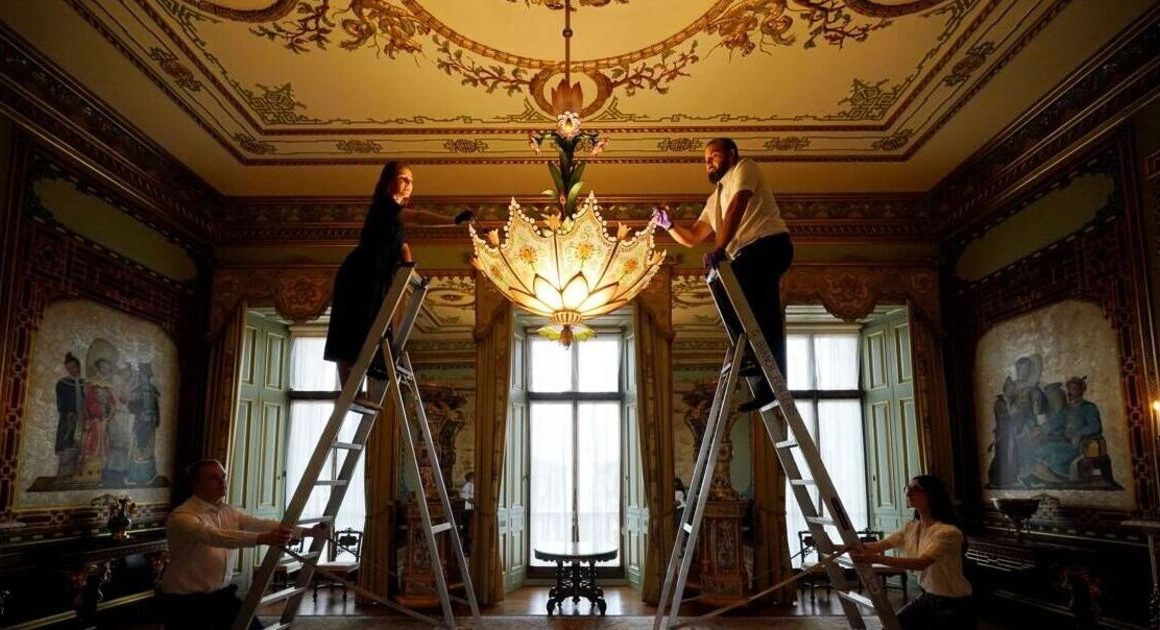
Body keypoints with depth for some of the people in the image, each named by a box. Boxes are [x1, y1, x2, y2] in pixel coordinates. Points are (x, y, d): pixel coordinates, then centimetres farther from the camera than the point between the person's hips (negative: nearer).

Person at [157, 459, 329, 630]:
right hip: (184, 600, -6)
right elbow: (218, 537, -36)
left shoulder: (229, 512, 4)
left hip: (220, 593, 6)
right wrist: (263, 539, -49)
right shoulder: (182, 517, -20)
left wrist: (308, 531, -15)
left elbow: (263, 524, -5)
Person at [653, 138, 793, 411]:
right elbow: (691, 238, 27)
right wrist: (668, 225, 8)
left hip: (768, 244, -9)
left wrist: (719, 249, -22)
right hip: (749, 255, 9)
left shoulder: (744, 167, 6)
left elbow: (737, 207, -12)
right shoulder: (714, 199, 29)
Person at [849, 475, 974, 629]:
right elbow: (878, 545, -6)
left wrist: (875, 558, -46)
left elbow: (921, 563, -36)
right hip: (927, 597, 7)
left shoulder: (948, 532, -25)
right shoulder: (911, 528, 0)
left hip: (954, 605, -7)